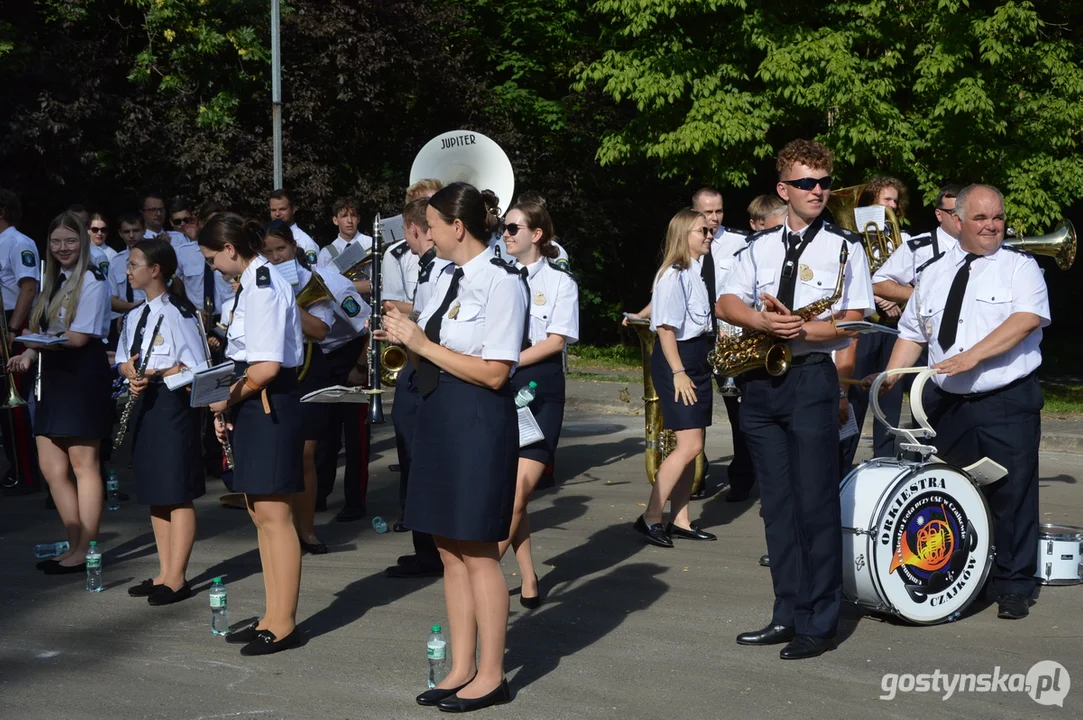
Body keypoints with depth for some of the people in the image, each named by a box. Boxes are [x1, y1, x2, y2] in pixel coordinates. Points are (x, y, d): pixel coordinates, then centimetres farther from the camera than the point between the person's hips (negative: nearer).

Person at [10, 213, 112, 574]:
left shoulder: (91, 280, -9)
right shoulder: (54, 281, 16)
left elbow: (79, 337, -14)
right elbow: (46, 333, 15)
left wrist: (37, 341, -13)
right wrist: (30, 355, -3)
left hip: (83, 375, -9)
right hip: (53, 375, 9)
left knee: (83, 465, -3)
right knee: (51, 468, 9)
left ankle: (84, 552, 4)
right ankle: (75, 546, 18)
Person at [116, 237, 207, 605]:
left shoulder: (178, 313, -11)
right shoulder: (135, 316, 13)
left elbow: (195, 367, -14)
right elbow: (125, 360, 18)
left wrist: (156, 374, -22)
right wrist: (129, 370, -4)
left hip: (172, 404, -9)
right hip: (144, 404, 9)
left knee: (177, 495, -2)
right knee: (154, 494, 13)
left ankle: (177, 578, 4)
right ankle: (164, 573, 22)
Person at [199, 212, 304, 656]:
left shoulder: (263, 287, -17)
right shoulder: (253, 283, 14)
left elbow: (266, 367, -23)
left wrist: (227, 399, -10)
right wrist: (228, 406, 7)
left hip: (269, 409, -10)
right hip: (253, 408, 10)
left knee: (274, 516, -4)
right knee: (261, 515, 14)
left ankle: (283, 625, 3)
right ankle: (274, 618, 23)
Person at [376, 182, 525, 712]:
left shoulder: (501, 281, -13)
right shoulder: (448, 277, 12)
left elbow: (493, 372, -18)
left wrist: (422, 343, -17)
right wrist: (404, 338, -2)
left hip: (479, 422, -8)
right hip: (438, 417, 8)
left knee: (478, 550, -1)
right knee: (450, 549, 12)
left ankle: (491, 675, 10)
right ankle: (461, 668, 22)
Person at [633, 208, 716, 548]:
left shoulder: (699, 271, 13)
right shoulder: (673, 275, -14)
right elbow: (665, 327, -18)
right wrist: (678, 372, -20)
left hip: (699, 358, 9)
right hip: (675, 359, -9)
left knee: (692, 444, 10)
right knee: (689, 445, -13)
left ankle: (680, 521, 16)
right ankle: (650, 518, -7)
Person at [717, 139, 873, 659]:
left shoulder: (845, 247, 2)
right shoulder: (760, 246, 12)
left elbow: (851, 322, -5)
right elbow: (726, 305, 4)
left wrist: (799, 329, -19)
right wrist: (764, 322, -16)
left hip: (811, 379, -5)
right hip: (759, 382, 5)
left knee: (816, 503, -4)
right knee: (776, 503, 9)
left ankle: (818, 624, 3)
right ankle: (788, 614, 17)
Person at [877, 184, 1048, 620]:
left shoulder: (1020, 267, -1)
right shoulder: (934, 274, 13)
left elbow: (1027, 319, -17)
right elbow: (912, 333, 16)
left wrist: (972, 356, -26)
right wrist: (890, 376, -1)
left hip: (1008, 403, -4)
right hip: (948, 402, 4)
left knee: (1012, 497, -2)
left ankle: (1014, 588, 10)